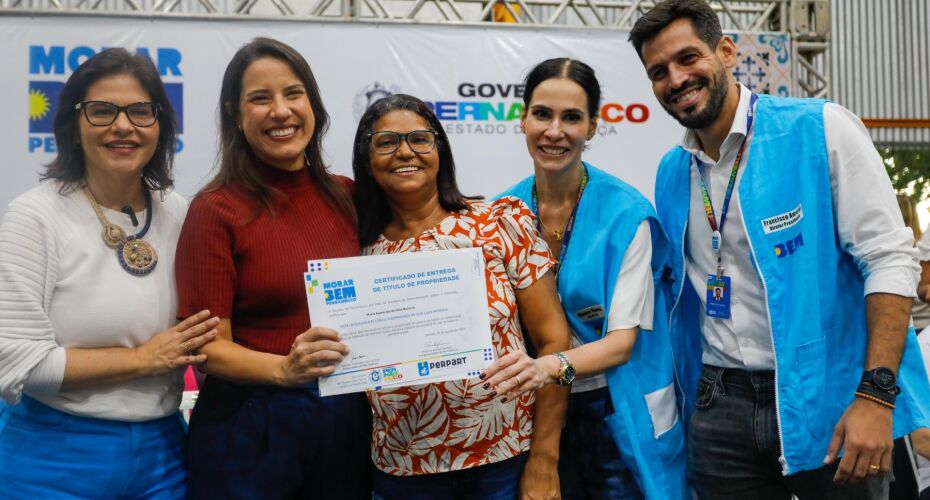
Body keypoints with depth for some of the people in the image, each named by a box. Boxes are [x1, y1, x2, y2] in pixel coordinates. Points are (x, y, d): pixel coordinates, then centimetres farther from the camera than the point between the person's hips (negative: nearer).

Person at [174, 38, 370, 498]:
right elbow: (208, 346, -11)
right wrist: (285, 368, -26)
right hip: (248, 425, -4)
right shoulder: (216, 210, -10)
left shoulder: (347, 197, 2)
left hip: (345, 418, 5)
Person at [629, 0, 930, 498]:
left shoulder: (822, 130, -8)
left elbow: (889, 258, -12)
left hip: (830, 397, -4)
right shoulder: (670, 173, 7)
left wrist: (876, 393, -19)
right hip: (719, 404, 4)